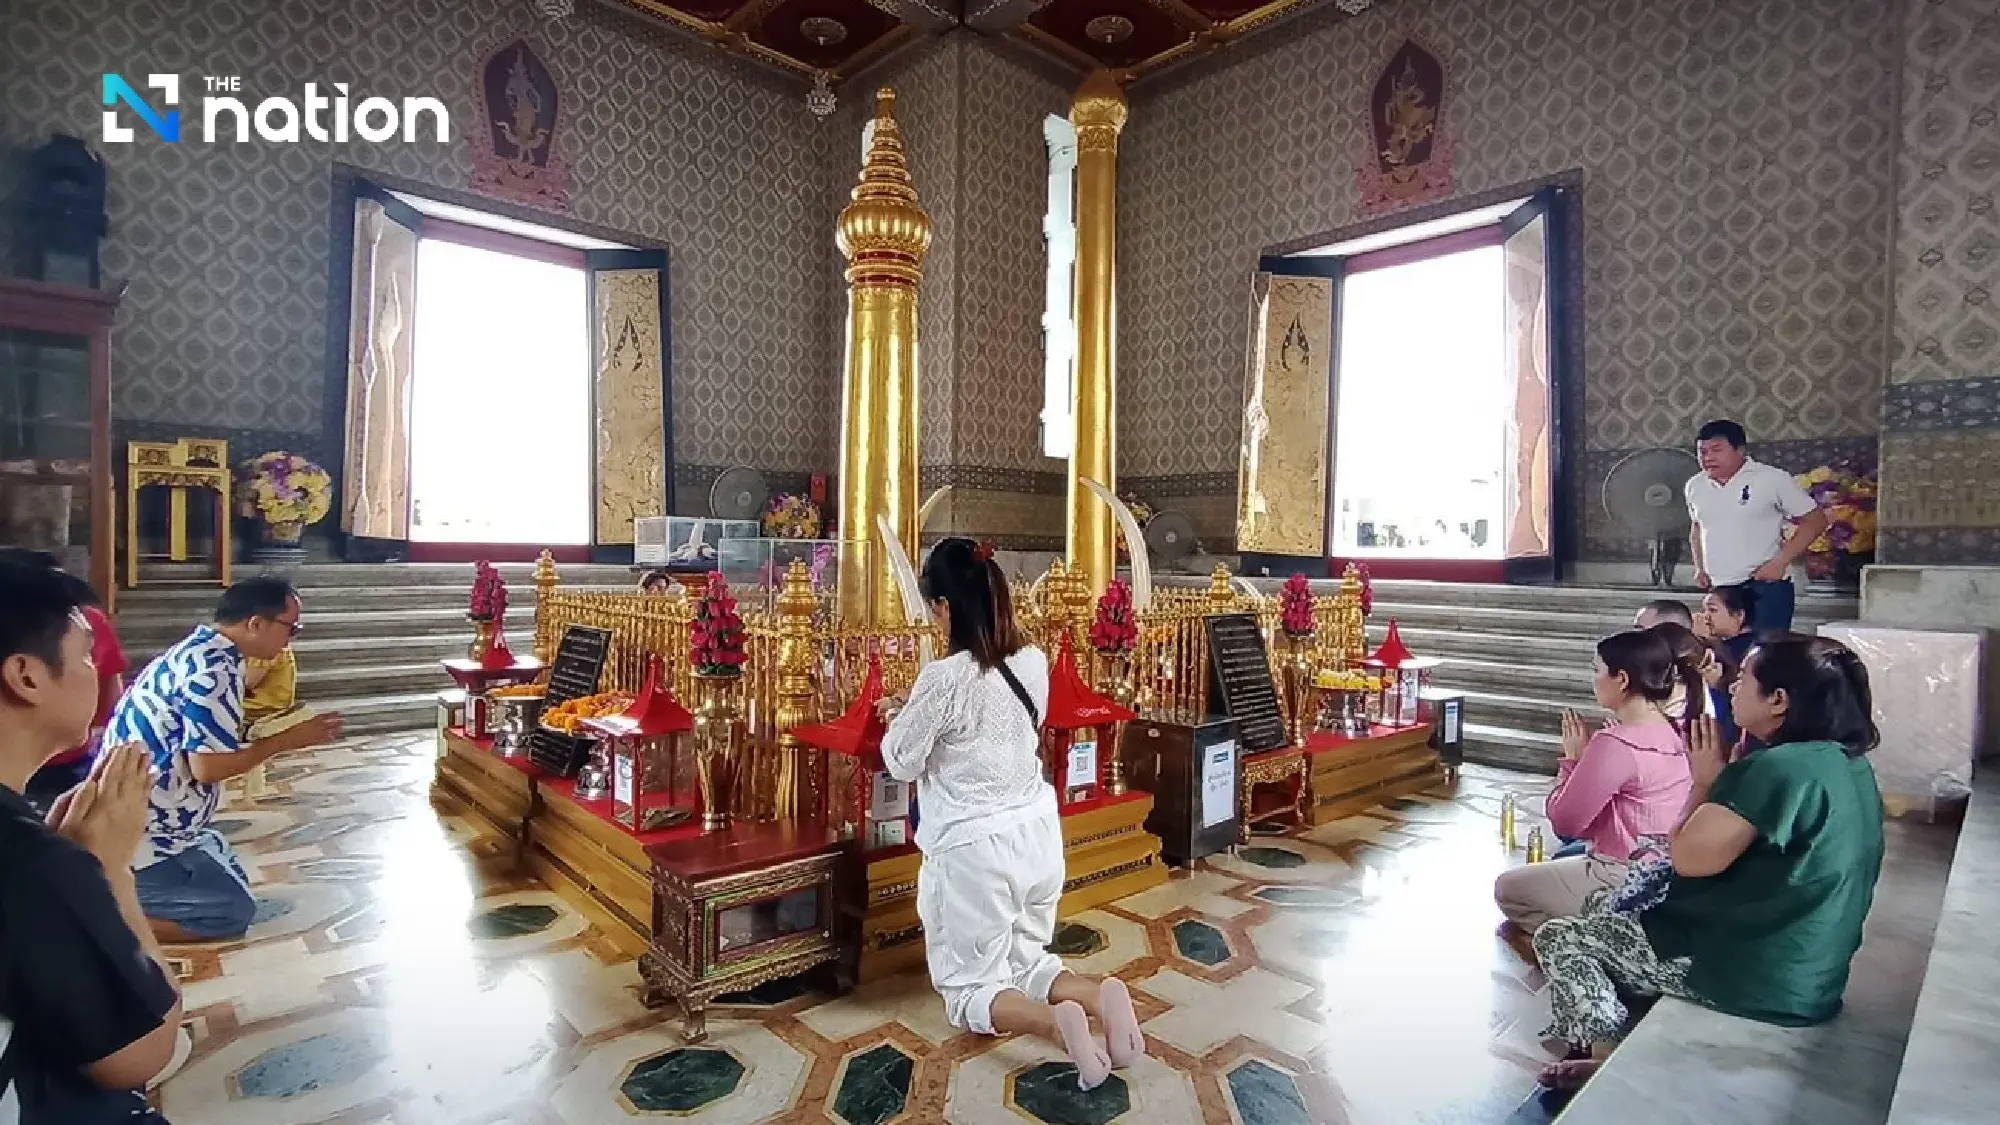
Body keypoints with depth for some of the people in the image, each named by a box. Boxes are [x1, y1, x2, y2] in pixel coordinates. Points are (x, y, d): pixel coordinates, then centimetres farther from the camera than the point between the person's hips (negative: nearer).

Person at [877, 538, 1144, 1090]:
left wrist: (898, 719, 12)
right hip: (1038, 835, 7)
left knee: (968, 990, 13)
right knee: (1025, 963, 24)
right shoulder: (1034, 661, -2)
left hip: (975, 850, -6)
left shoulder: (944, 678, -22)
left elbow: (903, 764, -8)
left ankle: (1056, 1021, -15)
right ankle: (1101, 997, -4)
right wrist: (920, 710, 19)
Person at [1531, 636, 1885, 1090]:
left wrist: (1706, 782, -7)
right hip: (1806, 973, 10)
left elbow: (1689, 857, -19)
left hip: (1756, 975, -10)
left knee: (1558, 938, 0)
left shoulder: (1783, 767, -25)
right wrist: (1726, 782, 6)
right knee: (1617, 916, 26)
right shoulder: (1847, 764, 5)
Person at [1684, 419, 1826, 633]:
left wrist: (1780, 562, -12)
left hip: (1765, 587, -4)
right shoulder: (1695, 485, 8)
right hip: (1718, 591, 5)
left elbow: (1815, 520, -3)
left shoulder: (1772, 478, -6)